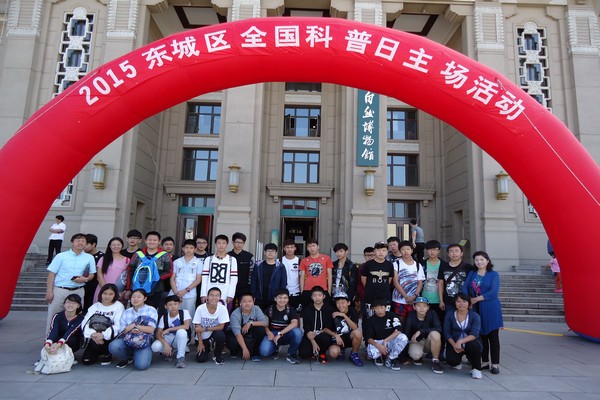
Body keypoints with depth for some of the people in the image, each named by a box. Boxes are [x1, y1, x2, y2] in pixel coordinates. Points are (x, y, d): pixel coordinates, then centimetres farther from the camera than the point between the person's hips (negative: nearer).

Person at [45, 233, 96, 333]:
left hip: (78, 291, 2)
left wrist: (85, 279, -10)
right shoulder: (61, 256, 0)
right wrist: (49, 291, -7)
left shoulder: (89, 258, 5)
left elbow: (92, 275, 12)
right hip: (59, 290, -1)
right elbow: (52, 274, 0)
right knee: (53, 316, 4)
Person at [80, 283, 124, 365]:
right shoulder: (94, 306, 11)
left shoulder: (118, 306, -3)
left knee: (96, 344, -31)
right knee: (86, 361, -10)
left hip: (109, 337, -4)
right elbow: (85, 323, -2)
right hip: (94, 338, 4)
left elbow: (118, 326, -14)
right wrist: (92, 334, -23)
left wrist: (103, 335, -29)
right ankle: (100, 354, 22)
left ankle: (106, 354, 0)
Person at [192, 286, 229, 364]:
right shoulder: (200, 308, -19)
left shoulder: (223, 308, -20)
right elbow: (197, 327, -10)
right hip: (203, 337, 1)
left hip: (215, 333, 0)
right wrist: (200, 343, -11)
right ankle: (207, 347, 24)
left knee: (220, 335, -33)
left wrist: (205, 329, -23)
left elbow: (221, 327, -16)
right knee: (201, 359, -12)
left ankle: (217, 356, -4)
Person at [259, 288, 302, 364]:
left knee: (297, 332, -33)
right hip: (272, 334, 0)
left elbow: (294, 323, -24)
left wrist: (280, 334, -29)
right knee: (264, 351, -29)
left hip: (286, 335, 0)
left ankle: (291, 354, -5)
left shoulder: (291, 309, -8)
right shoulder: (270, 309, -3)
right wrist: (269, 333, -20)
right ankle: (275, 349, 10)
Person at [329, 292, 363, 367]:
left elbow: (355, 328, -22)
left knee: (357, 332, -33)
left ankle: (354, 355, -5)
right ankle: (341, 351, 8)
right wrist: (336, 335, -22)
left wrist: (344, 315, -30)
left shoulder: (353, 311, -9)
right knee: (333, 352, -33)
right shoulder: (334, 313, -8)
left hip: (350, 338, 1)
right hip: (338, 339, 0)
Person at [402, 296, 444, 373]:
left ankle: (435, 361, -12)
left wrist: (420, 331, -29)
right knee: (416, 354, -34)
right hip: (415, 342, -1)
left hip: (428, 343, 1)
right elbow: (406, 333, -16)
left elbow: (439, 328, -25)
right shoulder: (411, 316, -15)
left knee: (435, 334, -32)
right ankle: (417, 357, 7)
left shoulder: (432, 314, -12)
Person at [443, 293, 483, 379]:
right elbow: (447, 333, -4)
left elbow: (474, 334, -20)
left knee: (475, 346, -36)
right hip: (454, 343, 1)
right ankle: (457, 361, 15)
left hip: (469, 342, -1)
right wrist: (454, 345, -21)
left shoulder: (475, 316, -8)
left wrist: (460, 341, -35)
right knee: (451, 361, -26)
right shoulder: (450, 314, -3)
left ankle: (476, 369, -8)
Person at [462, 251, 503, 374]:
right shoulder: (471, 274, 11)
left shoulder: (494, 274, -3)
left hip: (490, 309, -4)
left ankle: (495, 364, 9)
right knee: (481, 336, 10)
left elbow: (493, 292, -14)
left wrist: (476, 299, -15)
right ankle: (485, 362, 21)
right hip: (476, 309, 4)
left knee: (493, 336, 1)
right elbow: (465, 288, 3)